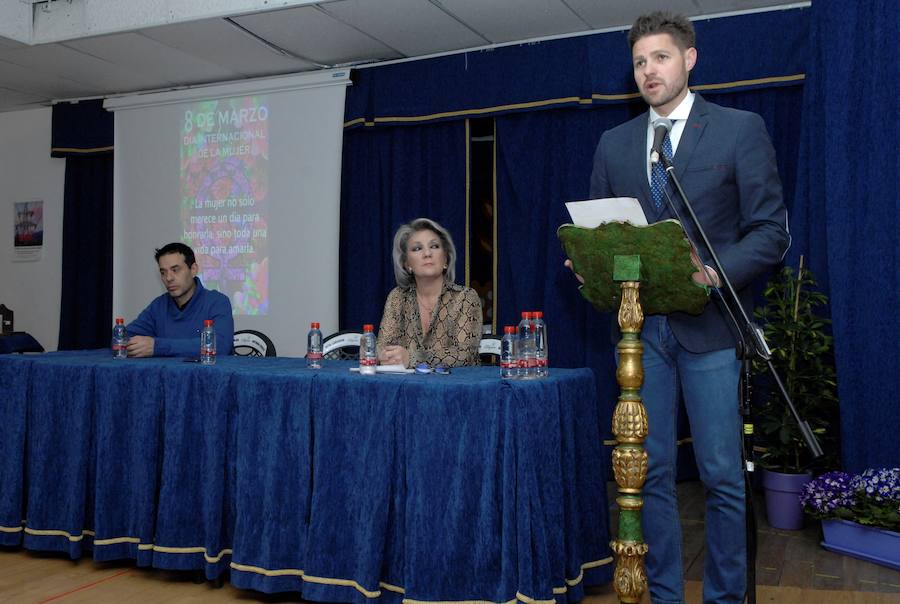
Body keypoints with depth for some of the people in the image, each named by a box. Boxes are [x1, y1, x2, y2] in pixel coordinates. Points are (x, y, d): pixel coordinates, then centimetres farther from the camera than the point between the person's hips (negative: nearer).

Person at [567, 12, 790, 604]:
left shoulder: (740, 129, 1)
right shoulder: (614, 143, 13)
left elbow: (771, 230, -3)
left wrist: (717, 272, -20)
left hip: (709, 323, -3)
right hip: (641, 326, 4)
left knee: (723, 475, 2)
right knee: (653, 472, 9)